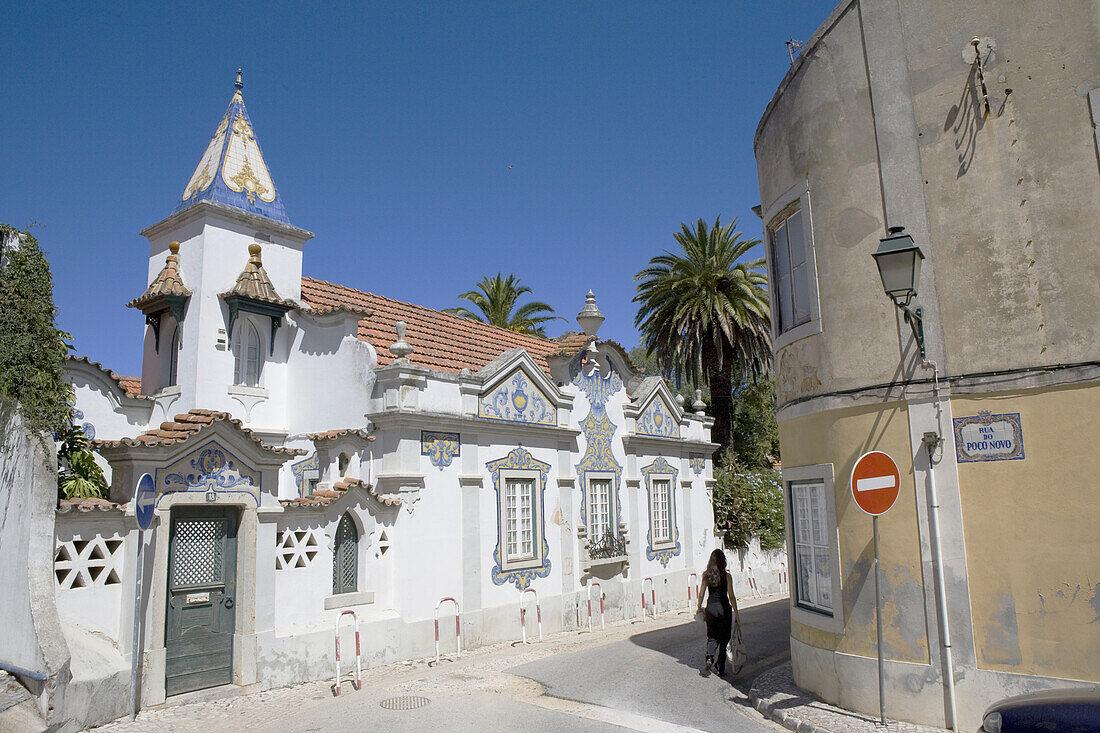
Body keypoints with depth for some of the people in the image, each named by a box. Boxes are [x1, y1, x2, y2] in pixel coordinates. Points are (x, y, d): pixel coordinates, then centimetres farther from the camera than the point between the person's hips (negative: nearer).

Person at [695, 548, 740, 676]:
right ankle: (721, 670, 14)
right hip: (724, 608, -2)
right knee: (723, 639, 10)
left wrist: (699, 608, 17)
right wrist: (736, 612, 0)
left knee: (712, 637, 14)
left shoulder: (706, 575, 0)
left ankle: (709, 659, -12)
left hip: (711, 608, 2)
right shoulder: (727, 576, -9)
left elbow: (701, 594, 3)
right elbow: (731, 596, -8)